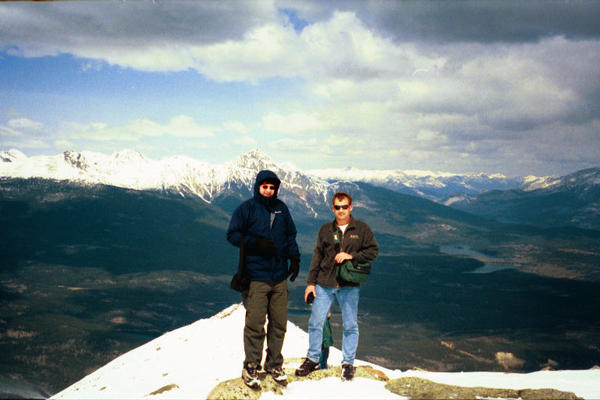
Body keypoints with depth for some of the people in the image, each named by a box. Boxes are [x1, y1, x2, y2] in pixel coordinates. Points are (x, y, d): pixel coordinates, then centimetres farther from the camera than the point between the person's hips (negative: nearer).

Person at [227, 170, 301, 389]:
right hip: (256, 277, -4)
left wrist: (294, 258, 6)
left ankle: (274, 364, 22)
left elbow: (291, 235, 20)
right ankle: (251, 367, 10)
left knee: (279, 323, 8)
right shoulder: (246, 208, -1)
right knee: (255, 324, -4)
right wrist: (256, 243, -16)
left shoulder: (281, 208, 12)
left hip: (280, 277, 5)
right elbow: (233, 235, -2)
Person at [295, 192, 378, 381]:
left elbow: (373, 251, 1)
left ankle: (348, 363, 19)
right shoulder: (325, 230, 9)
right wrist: (311, 282, 6)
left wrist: (351, 255, -12)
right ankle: (313, 359, 19)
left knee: (350, 326, 5)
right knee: (315, 322, 2)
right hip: (324, 284, 2)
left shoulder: (362, 229, 3)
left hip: (350, 285, -2)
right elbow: (317, 257, 10)